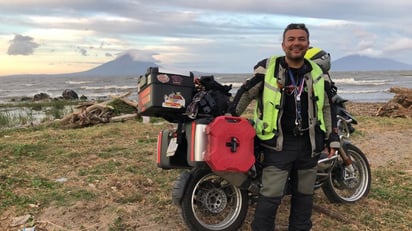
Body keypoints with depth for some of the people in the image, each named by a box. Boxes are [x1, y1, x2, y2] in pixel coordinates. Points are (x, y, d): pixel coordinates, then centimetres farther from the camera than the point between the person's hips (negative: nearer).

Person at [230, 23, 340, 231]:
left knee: (304, 195, 15)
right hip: (278, 143, -4)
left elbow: (327, 107, 15)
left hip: (309, 143, 5)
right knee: (271, 196, -7)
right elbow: (245, 93, 2)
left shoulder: (318, 74, 6)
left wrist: (332, 138, 11)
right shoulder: (267, 68, -7)